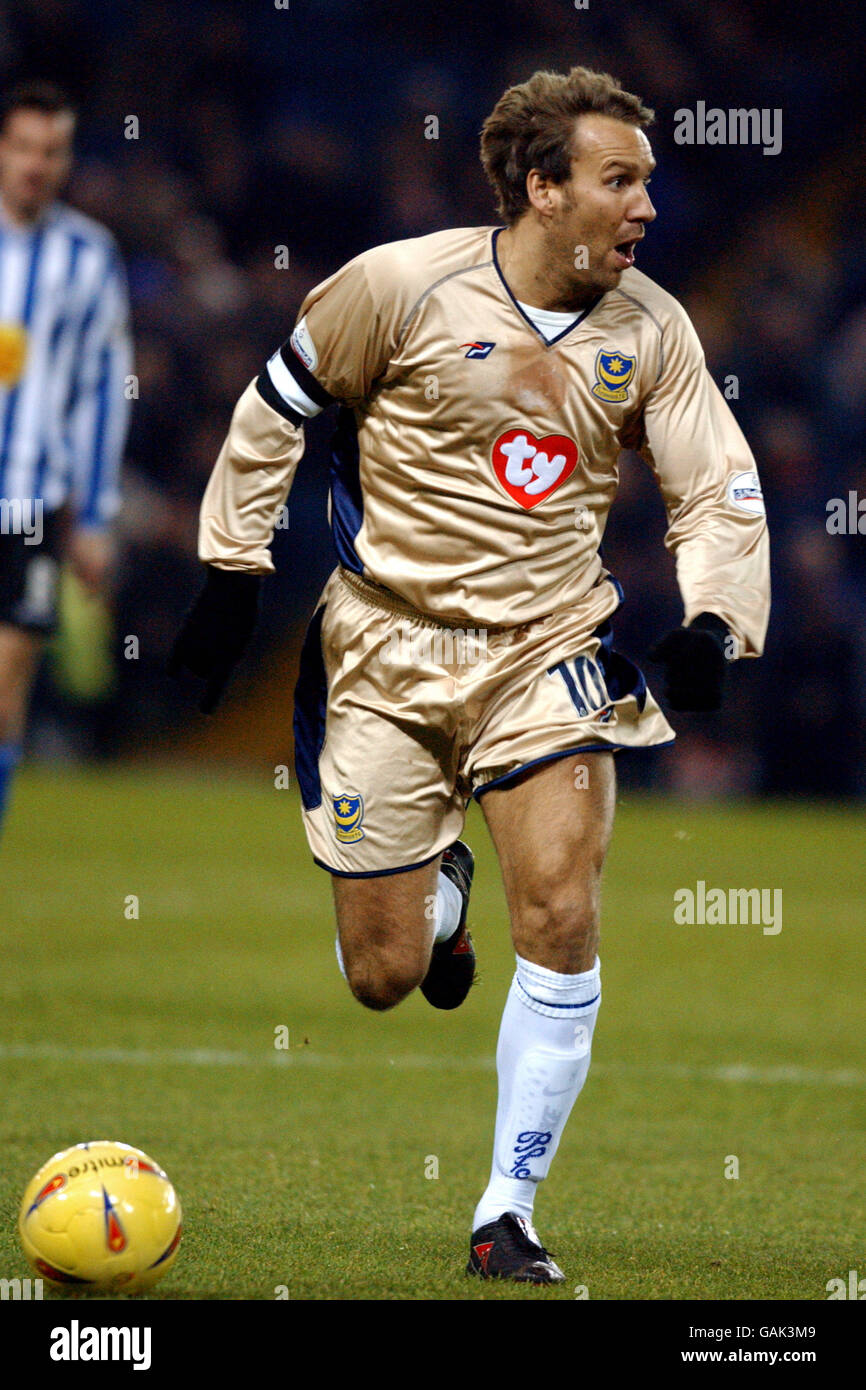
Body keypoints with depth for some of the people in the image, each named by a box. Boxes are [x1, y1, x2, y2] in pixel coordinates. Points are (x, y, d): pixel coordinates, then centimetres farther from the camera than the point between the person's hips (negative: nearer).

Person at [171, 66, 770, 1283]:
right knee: (384, 978, 1)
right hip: (388, 646, -2)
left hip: (548, 650, 2)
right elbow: (276, 408, 2)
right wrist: (235, 567, 2)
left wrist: (715, 622, -13)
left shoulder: (649, 329, -2)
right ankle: (438, 887, 40)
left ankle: (509, 1216, -5)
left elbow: (722, 492, 4)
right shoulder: (402, 284, -12)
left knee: (561, 919, -18)